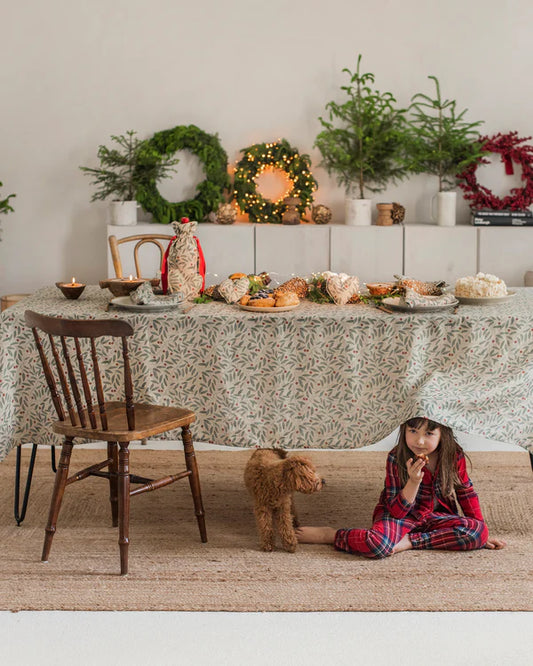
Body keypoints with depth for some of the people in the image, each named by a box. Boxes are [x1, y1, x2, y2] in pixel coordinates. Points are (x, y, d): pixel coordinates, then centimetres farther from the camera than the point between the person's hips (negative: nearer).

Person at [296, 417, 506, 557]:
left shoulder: (454, 456, -12)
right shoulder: (396, 459, -19)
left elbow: (466, 492, 5)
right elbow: (396, 511, -19)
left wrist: (482, 533, 6)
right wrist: (414, 481, -35)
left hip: (436, 515, 4)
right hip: (401, 514, -4)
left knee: (478, 532, -24)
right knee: (377, 544, -37)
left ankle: (410, 541, -22)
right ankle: (328, 535, -9)